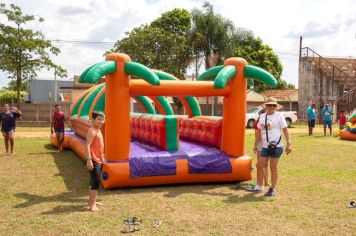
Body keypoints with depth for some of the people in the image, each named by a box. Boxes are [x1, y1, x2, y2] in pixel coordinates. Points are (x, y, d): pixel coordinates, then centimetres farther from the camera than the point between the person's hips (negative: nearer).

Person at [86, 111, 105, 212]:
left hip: (99, 160, 10)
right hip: (94, 160, -10)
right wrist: (89, 160, -30)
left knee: (94, 181, 17)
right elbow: (87, 146, -24)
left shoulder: (98, 130, 14)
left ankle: (92, 201, 27)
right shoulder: (92, 131, -16)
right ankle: (92, 204, -8)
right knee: (96, 181, -12)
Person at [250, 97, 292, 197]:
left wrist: (289, 144, -15)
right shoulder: (262, 116, 13)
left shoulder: (279, 116, -4)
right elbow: (259, 131, 19)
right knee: (259, 166, 9)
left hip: (276, 146, -6)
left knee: (273, 167, 0)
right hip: (265, 147, 6)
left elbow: (285, 130, -8)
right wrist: (255, 144, 19)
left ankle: (272, 189, 13)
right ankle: (259, 186, 25)